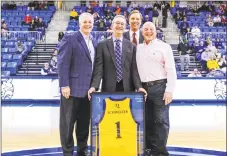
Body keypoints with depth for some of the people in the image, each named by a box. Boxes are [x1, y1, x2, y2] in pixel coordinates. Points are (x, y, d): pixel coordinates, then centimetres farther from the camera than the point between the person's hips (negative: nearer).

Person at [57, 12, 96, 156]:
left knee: (84, 122, 13)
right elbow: (63, 63, -11)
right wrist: (64, 85, -18)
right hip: (72, 88, -6)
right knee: (68, 123, 2)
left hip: (88, 89, 6)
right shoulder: (69, 38, -4)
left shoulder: (94, 42, 16)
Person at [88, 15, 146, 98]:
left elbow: (134, 69, 4)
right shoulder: (102, 45, 5)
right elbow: (98, 68, -1)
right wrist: (94, 86, -15)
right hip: (108, 88, -1)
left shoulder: (131, 46, 9)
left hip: (127, 88, 1)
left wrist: (139, 87, -9)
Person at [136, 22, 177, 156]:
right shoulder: (138, 48, 13)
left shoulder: (164, 46, 0)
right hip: (143, 88, 4)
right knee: (147, 120, 11)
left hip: (159, 87, -4)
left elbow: (171, 70, -5)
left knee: (160, 120, -1)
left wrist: (169, 90, -13)